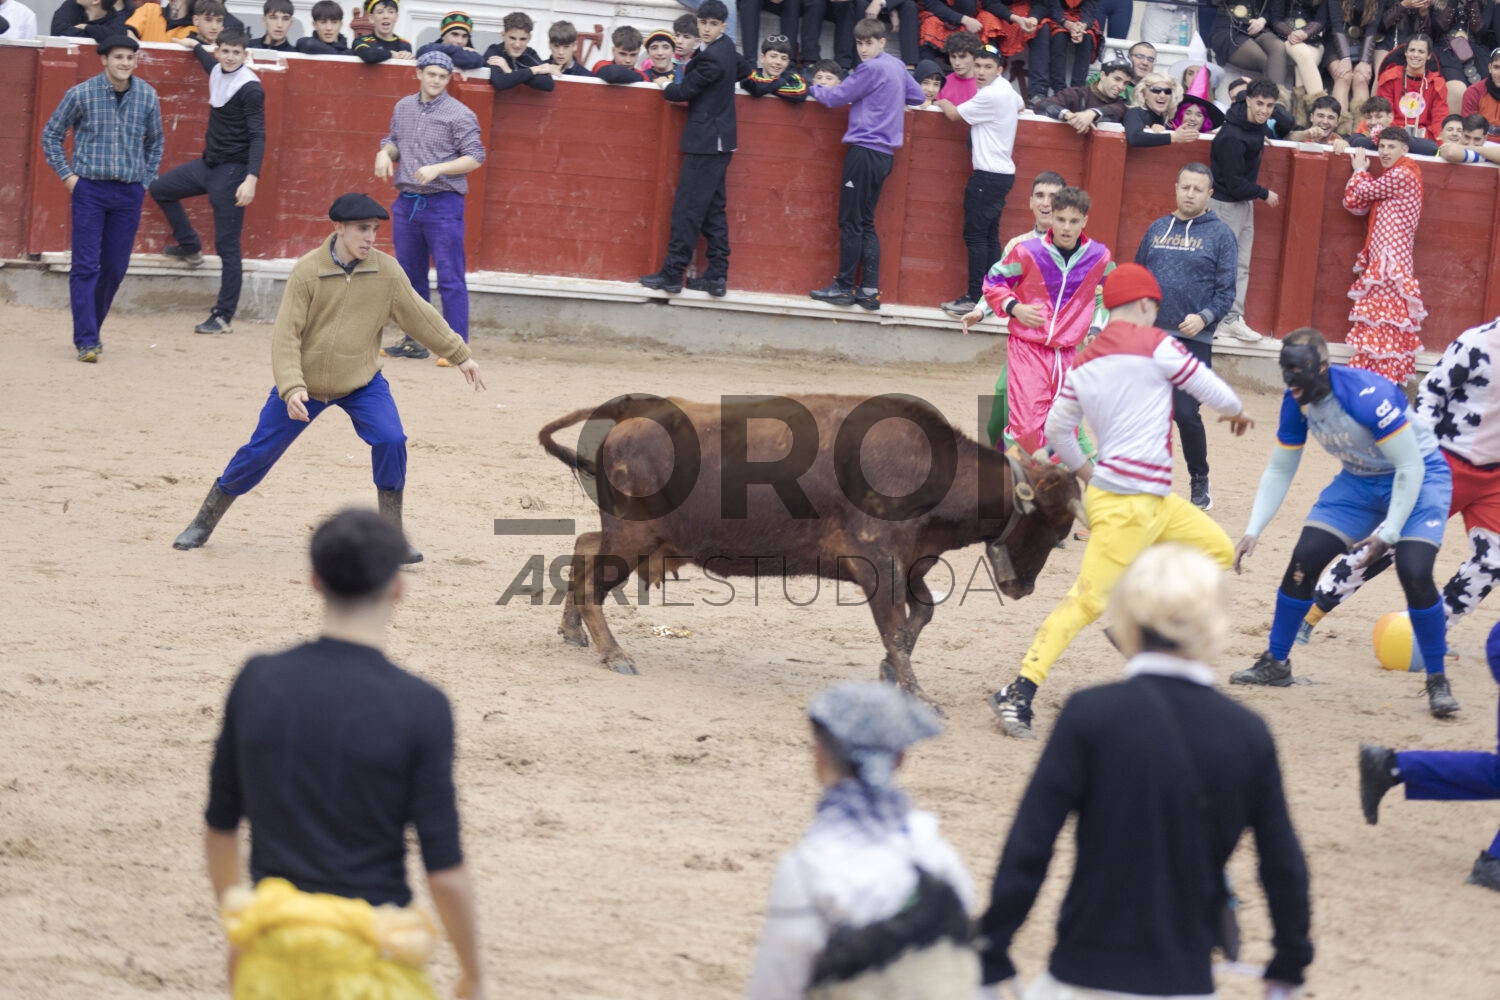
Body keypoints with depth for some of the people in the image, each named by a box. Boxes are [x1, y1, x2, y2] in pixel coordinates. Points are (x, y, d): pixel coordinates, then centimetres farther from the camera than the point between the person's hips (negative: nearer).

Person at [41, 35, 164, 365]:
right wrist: (66, 175, -1)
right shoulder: (81, 94, -6)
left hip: (129, 192, 3)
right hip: (89, 189, -3)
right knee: (86, 266, -6)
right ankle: (86, 341, -6)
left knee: (115, 268, 6)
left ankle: (91, 328, 24)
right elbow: (51, 134, 6)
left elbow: (156, 141, 17)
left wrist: (146, 180, 11)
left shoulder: (147, 96, 2)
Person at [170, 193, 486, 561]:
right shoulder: (307, 271, -18)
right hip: (303, 382, -1)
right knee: (259, 452, 3)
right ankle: (205, 522, 22)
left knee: (391, 441, -20)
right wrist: (291, 388, -30)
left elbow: (421, 316, 3)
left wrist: (460, 355, 8)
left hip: (362, 382, 1)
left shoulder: (387, 272, -10)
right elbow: (285, 335, -18)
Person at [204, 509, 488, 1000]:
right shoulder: (419, 707, -13)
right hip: (366, 960, -4)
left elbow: (219, 826, 9)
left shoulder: (256, 681, -2)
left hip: (271, 956, 4)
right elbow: (445, 872, -13)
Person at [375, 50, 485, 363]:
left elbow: (475, 158, -11)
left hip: (443, 205, -6)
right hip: (406, 203, 6)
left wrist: (437, 168, -22)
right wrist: (385, 152, 1)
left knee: (450, 278, -7)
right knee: (410, 276, 13)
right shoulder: (403, 108, 11)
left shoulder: (459, 114, -7)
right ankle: (414, 341, 24)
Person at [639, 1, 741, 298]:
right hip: (719, 141, 10)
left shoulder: (711, 58, -19)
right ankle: (717, 276, 9)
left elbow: (686, 91, -15)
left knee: (688, 209, -7)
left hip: (705, 140, -10)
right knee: (713, 209, 10)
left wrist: (666, 86, 7)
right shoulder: (727, 48, 11)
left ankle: (672, 274, -5)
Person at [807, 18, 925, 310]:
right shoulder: (898, 66, 12)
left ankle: (845, 287, 1)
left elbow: (838, 97, -6)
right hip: (884, 153, 9)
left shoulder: (872, 68, -13)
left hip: (864, 151, -9)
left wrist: (815, 90, 11)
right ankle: (870, 290, 7)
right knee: (865, 224, 11)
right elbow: (918, 96, 26)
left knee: (851, 223, -2)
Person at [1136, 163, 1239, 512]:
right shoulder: (1158, 229, 12)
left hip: (1192, 340, -4)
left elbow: (1226, 290, -4)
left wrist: (1204, 317, -19)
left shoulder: (1219, 234, 0)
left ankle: (1200, 483, 8)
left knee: (1186, 413, -8)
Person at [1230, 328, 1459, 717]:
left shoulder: (1366, 395, -34)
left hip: (1419, 478, -6)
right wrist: (1253, 531, -8)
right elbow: (1279, 471, 1)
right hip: (1360, 479, 6)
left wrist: (1388, 534, -31)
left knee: (1414, 572, -23)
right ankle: (1275, 663, 15)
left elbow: (1410, 468, -28)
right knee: (1304, 559, -3)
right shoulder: (1296, 402, -12)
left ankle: (1437, 680, -5)